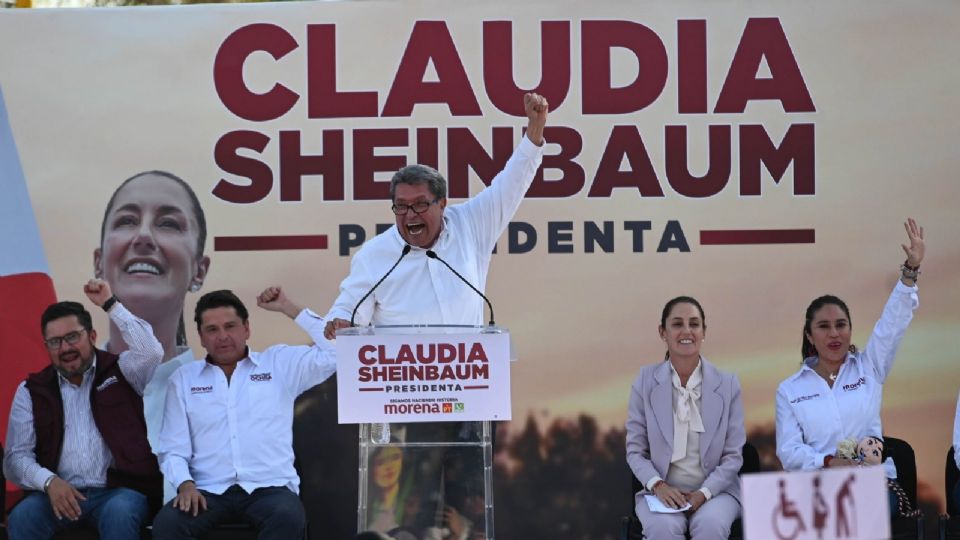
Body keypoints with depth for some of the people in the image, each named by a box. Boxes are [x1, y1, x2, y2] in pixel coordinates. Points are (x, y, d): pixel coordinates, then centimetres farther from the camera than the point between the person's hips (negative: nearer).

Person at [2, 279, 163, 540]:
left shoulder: (120, 371, 10)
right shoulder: (32, 391, 14)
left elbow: (151, 352, -12)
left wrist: (110, 304, -7)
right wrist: (49, 481, -15)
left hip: (118, 490, -2)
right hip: (59, 493, 2)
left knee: (118, 514, -36)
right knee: (22, 517, -30)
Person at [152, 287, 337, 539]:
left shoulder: (280, 363, 12)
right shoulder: (183, 379, 15)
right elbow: (173, 449, 11)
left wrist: (288, 308, 4)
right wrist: (185, 484, -10)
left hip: (269, 487, -1)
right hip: (209, 491, 1)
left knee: (288, 518, -36)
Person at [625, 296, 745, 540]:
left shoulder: (727, 384, 4)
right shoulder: (646, 382, 4)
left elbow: (733, 455, 4)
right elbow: (635, 450, 5)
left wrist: (704, 493, -12)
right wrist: (658, 485, -14)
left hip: (715, 489, 0)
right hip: (662, 491, 0)